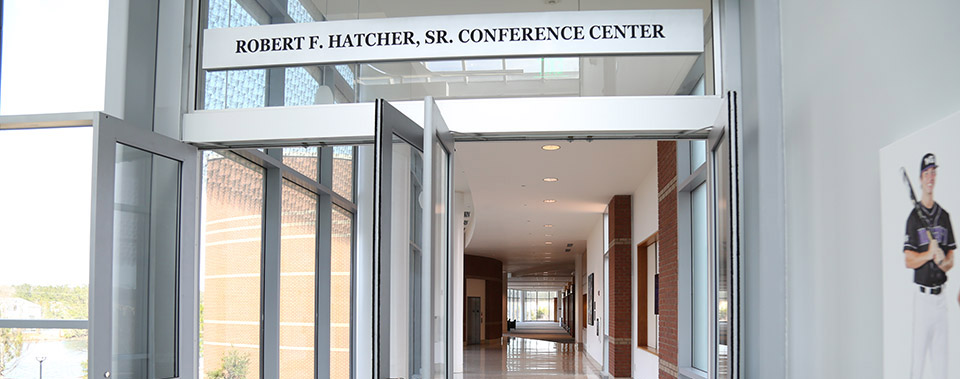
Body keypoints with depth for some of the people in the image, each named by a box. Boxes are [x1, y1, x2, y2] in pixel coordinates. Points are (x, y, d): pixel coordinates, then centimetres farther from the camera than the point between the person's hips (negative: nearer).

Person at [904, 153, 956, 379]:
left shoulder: (944, 216, 11)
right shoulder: (914, 217, -2)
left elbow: (951, 259, 11)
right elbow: (908, 261, -8)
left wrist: (943, 262, -9)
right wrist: (929, 254, -22)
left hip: (940, 297, 4)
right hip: (922, 297, -4)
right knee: (918, 359, -3)